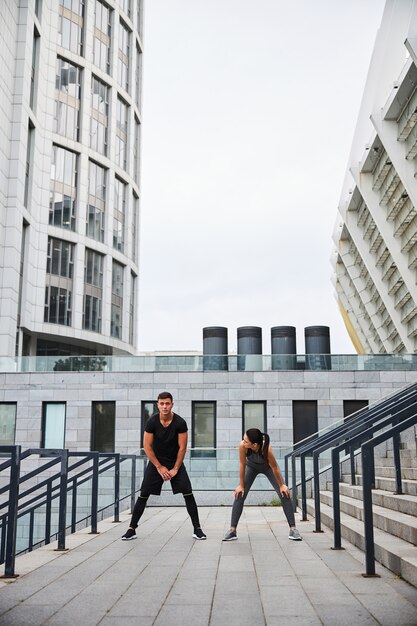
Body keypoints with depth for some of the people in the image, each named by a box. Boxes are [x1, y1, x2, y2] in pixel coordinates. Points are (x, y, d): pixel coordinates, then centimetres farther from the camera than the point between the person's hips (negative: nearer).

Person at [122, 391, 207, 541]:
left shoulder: (180, 423, -18)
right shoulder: (152, 422, -16)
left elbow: (182, 447, -12)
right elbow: (147, 447, -11)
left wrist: (175, 469, -12)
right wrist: (159, 467, -12)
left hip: (175, 461, 0)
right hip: (156, 462, 0)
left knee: (188, 493, -10)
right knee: (143, 495, -4)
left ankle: (197, 529, -2)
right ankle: (131, 529, 6)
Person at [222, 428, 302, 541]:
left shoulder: (266, 449, -43)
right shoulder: (242, 446, -39)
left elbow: (274, 468, -27)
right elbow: (242, 464, -24)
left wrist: (282, 485, -14)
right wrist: (241, 485, -14)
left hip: (267, 467, -2)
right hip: (251, 467, 2)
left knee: (285, 494, -10)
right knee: (239, 495, -7)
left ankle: (293, 529, 0)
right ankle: (232, 530, 2)